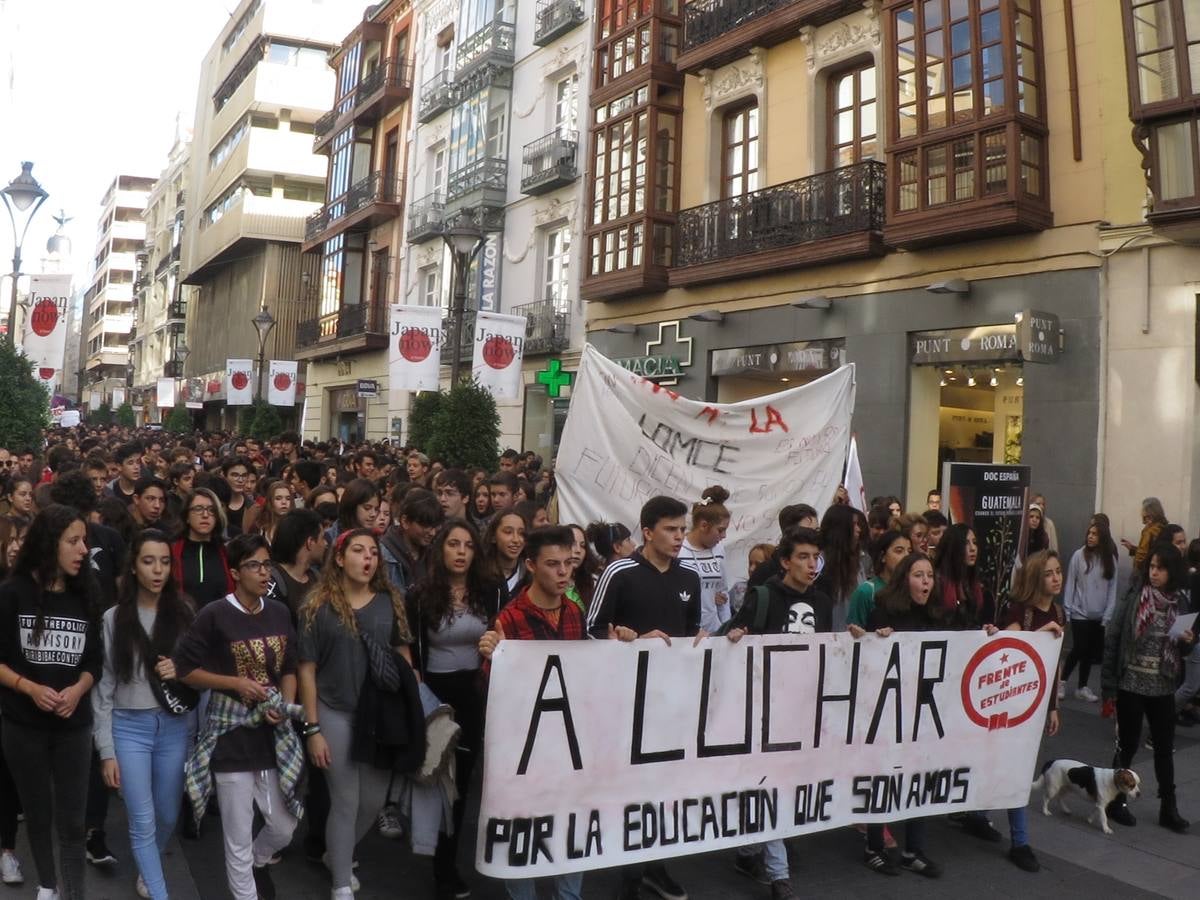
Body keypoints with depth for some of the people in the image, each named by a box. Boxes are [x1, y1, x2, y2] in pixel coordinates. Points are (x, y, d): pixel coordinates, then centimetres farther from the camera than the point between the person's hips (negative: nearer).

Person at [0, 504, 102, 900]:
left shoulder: (86, 594, 0)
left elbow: (94, 660, 6)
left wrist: (78, 690, -13)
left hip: (74, 724, 1)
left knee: (72, 819, 1)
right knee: (38, 812, 15)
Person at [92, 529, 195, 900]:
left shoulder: (183, 614, 2)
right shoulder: (114, 618, -4)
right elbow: (103, 686, -4)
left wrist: (182, 672, -13)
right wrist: (106, 750, -7)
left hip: (175, 726, 2)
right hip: (129, 727, -2)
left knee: (168, 815, 15)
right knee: (143, 821, -1)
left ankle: (148, 869, 43)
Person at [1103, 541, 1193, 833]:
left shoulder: (1181, 603, 1)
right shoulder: (1133, 598, -9)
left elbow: (1183, 646, 14)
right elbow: (1111, 639, -8)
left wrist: (1188, 640, -10)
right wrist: (1108, 685, -9)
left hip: (1163, 688, 3)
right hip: (1131, 685, -3)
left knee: (1165, 748, 11)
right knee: (1127, 745, 8)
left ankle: (1168, 808, 24)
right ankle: (1116, 801, 23)